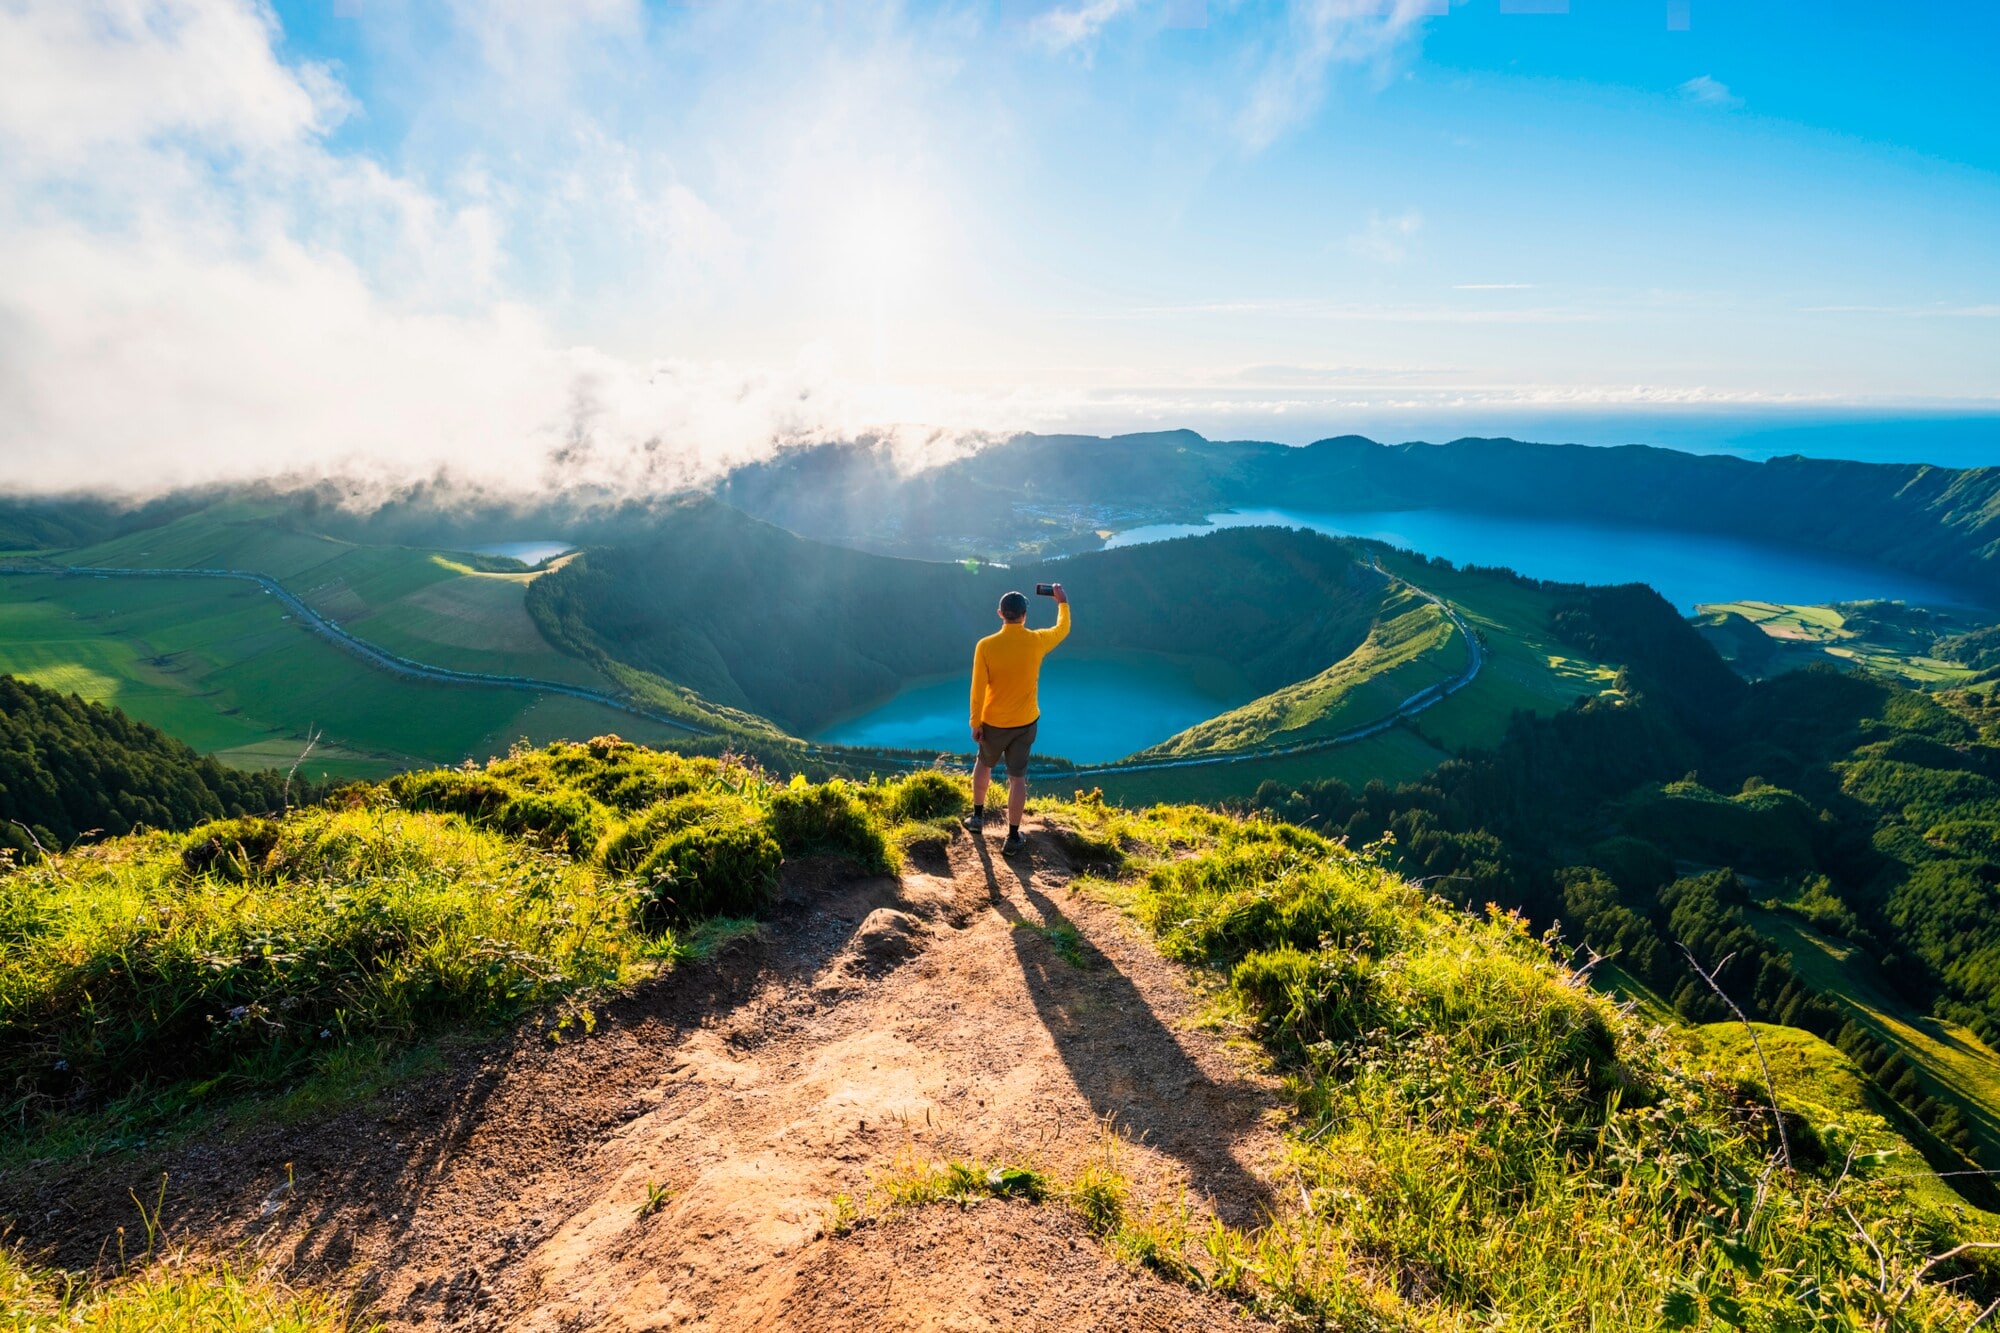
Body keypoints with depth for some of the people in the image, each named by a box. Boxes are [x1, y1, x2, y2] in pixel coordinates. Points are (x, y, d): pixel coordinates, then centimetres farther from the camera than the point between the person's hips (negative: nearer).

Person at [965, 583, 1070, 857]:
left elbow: (978, 689, -13)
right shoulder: (1037, 641, -12)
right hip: (1026, 722, 1)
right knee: (1018, 777, 7)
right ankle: (1012, 838, 13)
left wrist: (975, 723, -2)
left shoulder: (986, 645, -17)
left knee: (984, 765, 25)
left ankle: (977, 816, 39)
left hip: (994, 723, 0)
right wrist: (1063, 602, 26)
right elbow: (1063, 629, 10)